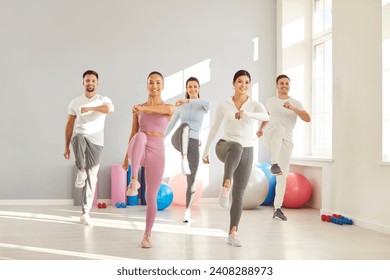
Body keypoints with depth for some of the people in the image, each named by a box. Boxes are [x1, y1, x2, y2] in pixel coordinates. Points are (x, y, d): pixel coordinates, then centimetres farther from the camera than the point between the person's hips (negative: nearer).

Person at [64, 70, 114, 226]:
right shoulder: (75, 102, 10)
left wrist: (90, 108, -29)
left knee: (91, 177, 0)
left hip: (96, 142, 0)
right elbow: (69, 125, 11)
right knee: (79, 137, -40)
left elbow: (110, 109, -22)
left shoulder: (103, 100, 4)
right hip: (80, 138, 0)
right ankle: (81, 170, -22)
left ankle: (85, 213, 9)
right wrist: (66, 147, 7)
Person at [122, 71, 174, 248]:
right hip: (138, 153, 0)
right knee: (140, 137, -38)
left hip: (157, 153, 0)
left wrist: (144, 108, -39)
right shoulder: (138, 108, 10)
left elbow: (168, 110, -23)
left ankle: (147, 235, 20)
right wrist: (126, 157, 13)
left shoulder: (169, 108, 3)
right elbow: (133, 134, 14)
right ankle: (134, 180, -34)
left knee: (151, 197, 2)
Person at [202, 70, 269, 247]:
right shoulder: (224, 105, 2)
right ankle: (225, 186, -40)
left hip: (246, 152, 2)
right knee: (236, 146, -41)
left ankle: (233, 233, 9)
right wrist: (205, 152, 13)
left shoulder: (255, 105, -1)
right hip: (225, 147, -1)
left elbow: (266, 117, -24)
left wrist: (245, 113, -42)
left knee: (239, 194, 1)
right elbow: (214, 129, 10)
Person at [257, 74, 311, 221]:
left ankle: (277, 208, 5)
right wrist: (261, 129, 17)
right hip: (270, 137, 0)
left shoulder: (295, 103, 7)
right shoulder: (271, 100, 16)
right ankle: (274, 164, -52)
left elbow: (307, 119, -9)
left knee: (283, 175, -5)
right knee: (279, 128, -38)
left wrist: (292, 108, -22)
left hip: (286, 141, 1)